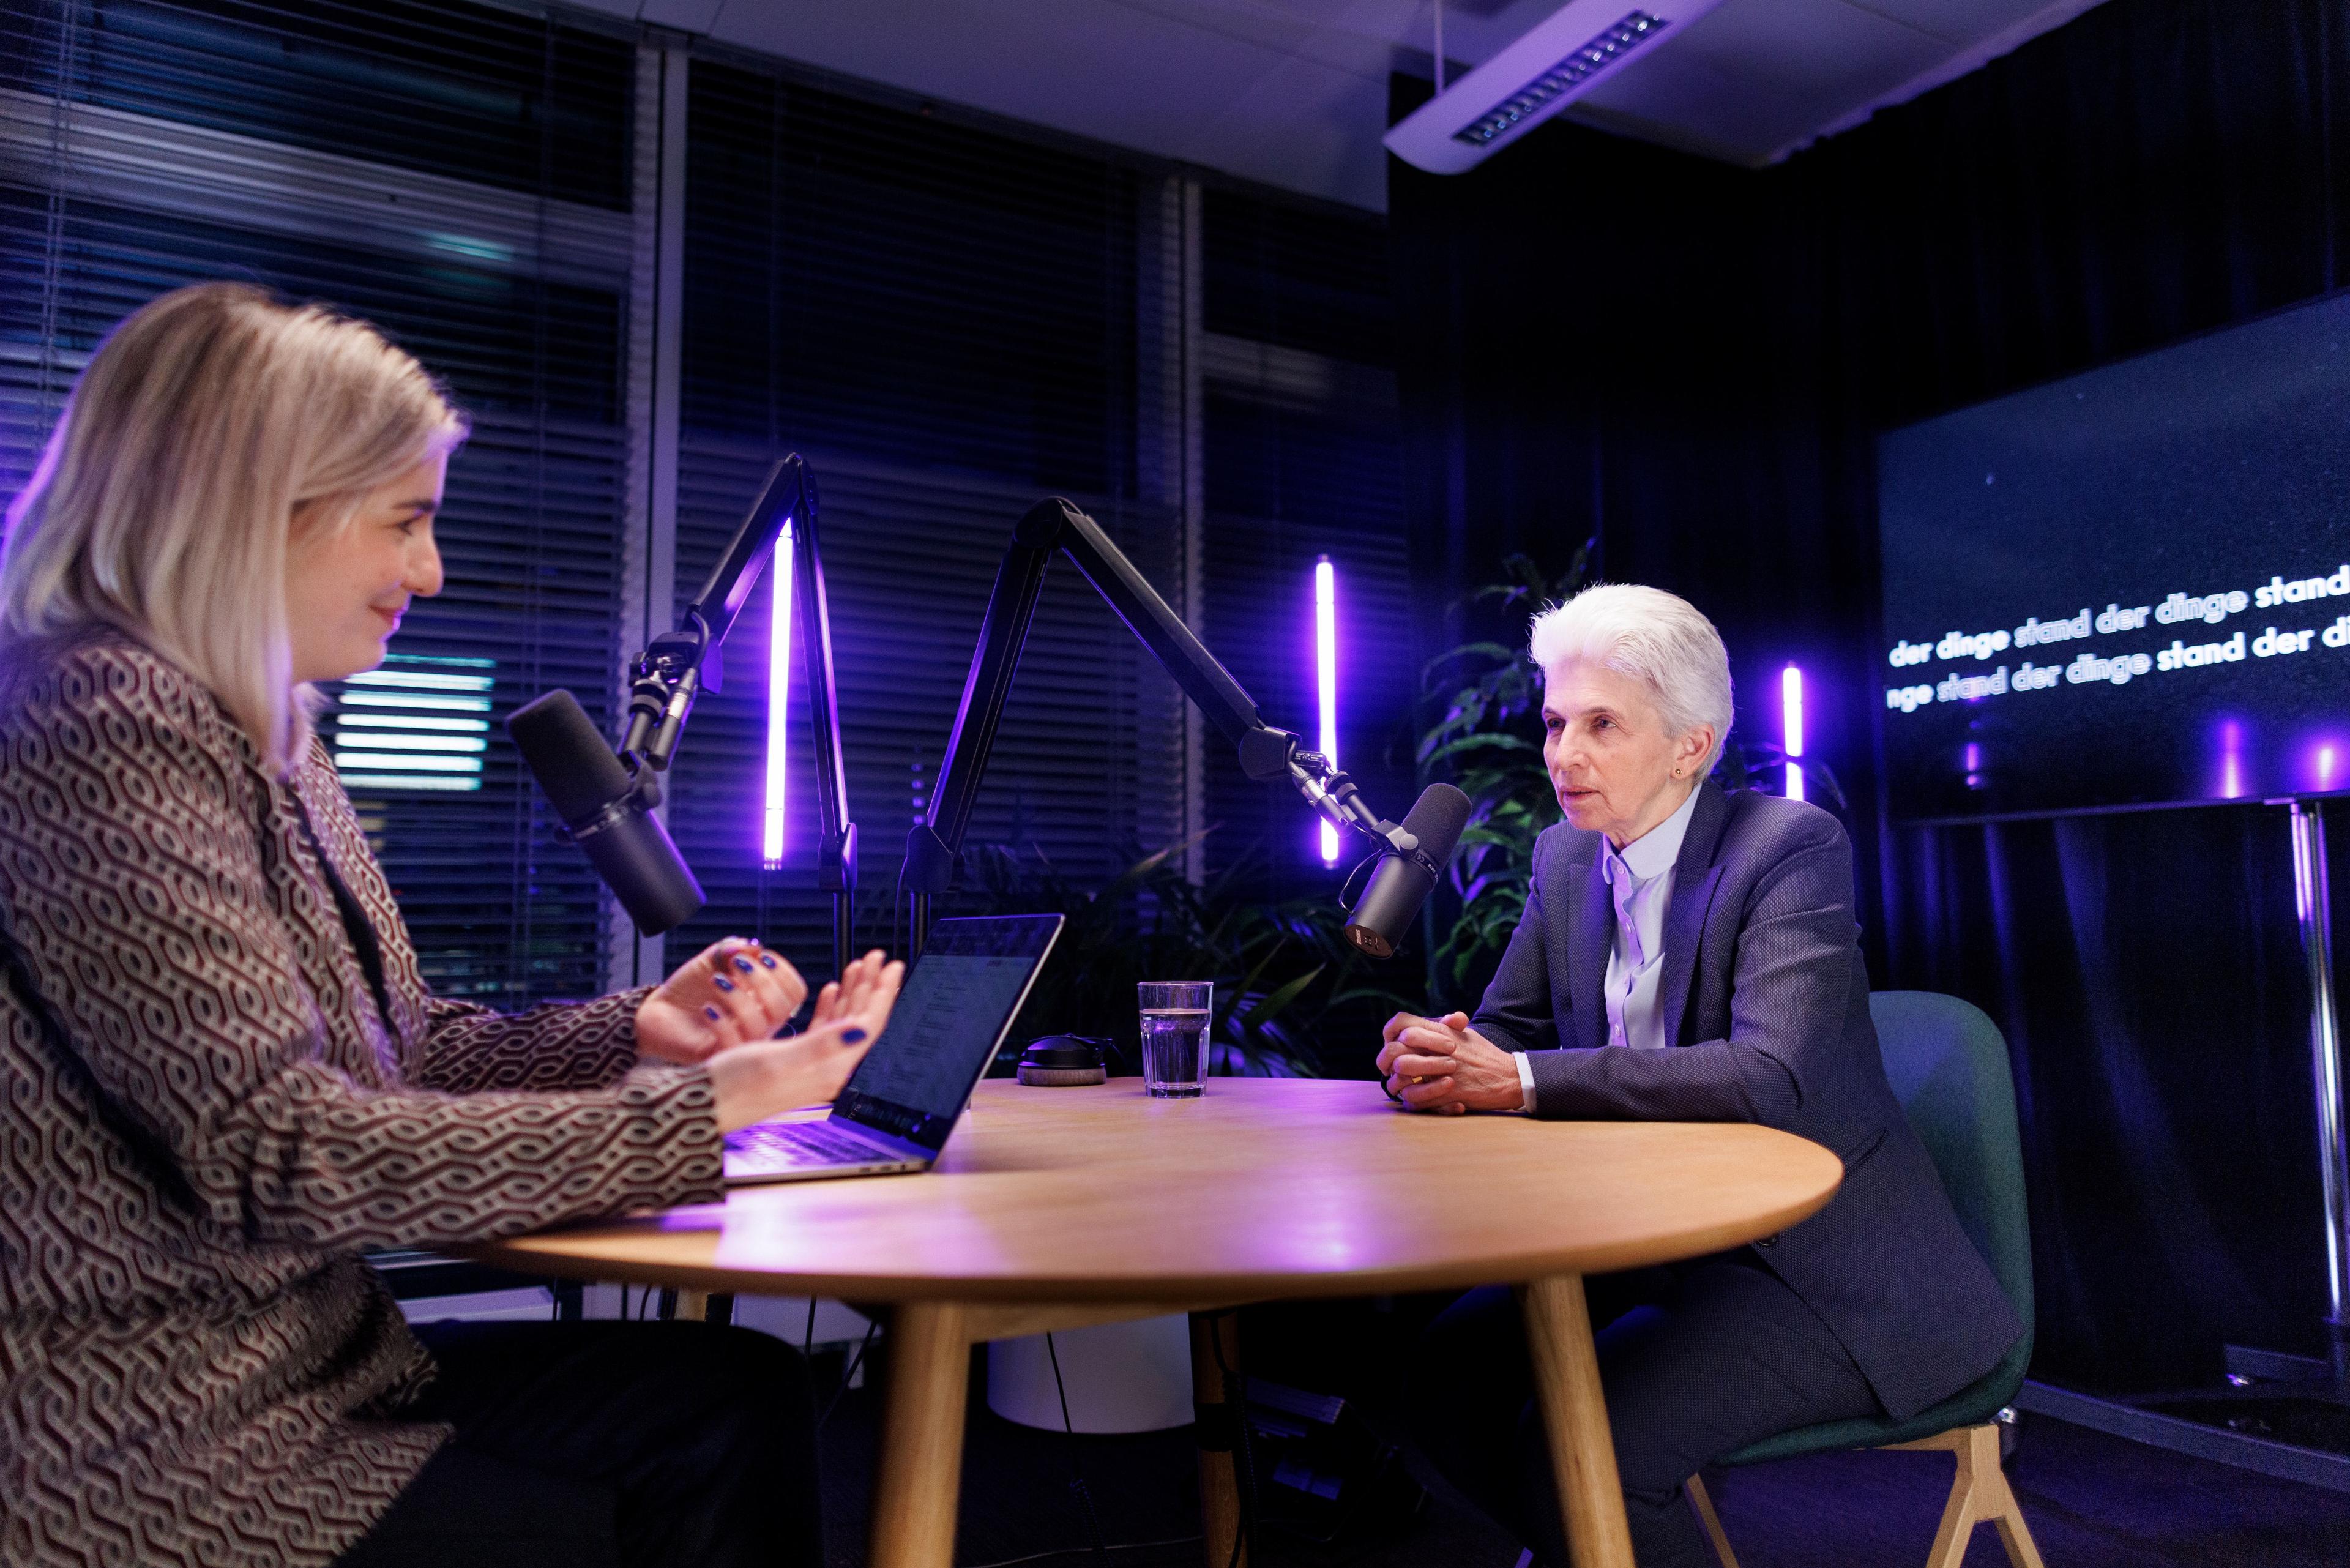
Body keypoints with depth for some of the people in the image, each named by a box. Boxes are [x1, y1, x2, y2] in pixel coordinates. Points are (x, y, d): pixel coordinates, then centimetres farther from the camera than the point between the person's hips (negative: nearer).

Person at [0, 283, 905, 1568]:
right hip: (133, 1452, -8)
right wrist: (701, 1110, -24)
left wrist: (638, 1035, -2)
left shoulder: (257, 736, 11)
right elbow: (280, 1155, -26)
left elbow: (387, 1054, 12)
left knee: (740, 1397, -3)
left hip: (302, 1357, 8)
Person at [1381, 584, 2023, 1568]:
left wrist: (1521, 1080, -33)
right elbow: (1507, 1027, 12)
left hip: (1817, 1269, -7)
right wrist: (1444, 1056, -14)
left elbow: (1772, 1079, -29)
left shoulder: (1794, 847, -16)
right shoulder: (1566, 859, 5)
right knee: (1448, 1369, -10)